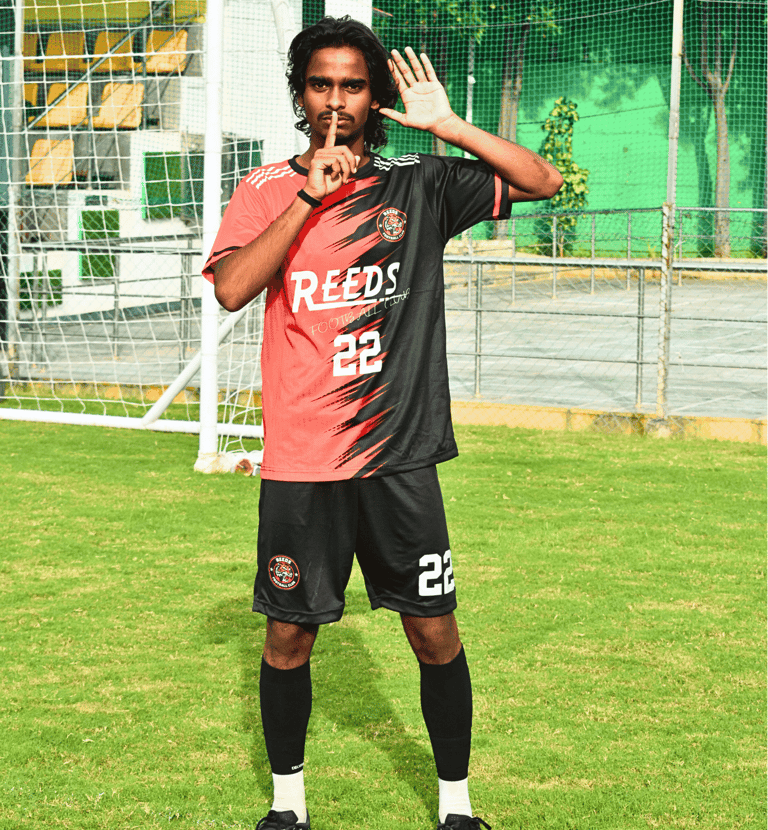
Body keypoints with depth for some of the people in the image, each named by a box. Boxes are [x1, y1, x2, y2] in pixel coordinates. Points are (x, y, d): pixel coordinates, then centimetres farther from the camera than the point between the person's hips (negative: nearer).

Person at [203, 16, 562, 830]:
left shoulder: (418, 184, 4)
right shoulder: (265, 191, 3)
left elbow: (542, 181, -2)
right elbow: (231, 289, -14)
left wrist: (446, 125, -10)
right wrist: (313, 191, -17)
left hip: (400, 455, 0)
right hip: (299, 461, 0)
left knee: (435, 635, 4)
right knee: (288, 638, 8)